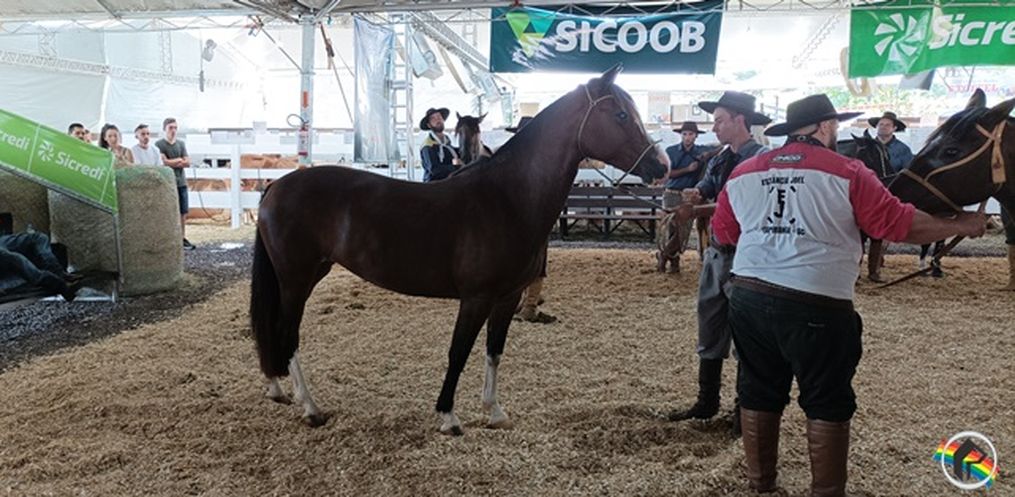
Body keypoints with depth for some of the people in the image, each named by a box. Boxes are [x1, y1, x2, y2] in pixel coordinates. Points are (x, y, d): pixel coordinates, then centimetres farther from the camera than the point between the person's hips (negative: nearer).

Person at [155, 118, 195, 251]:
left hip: (181, 182, 5)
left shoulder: (181, 143, 13)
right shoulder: (159, 144, -1)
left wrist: (171, 162, -7)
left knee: (183, 211, 7)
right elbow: (164, 161, -12)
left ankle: (183, 238, 14)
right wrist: (179, 160, -2)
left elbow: (187, 163, 4)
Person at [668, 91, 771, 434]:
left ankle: (745, 410, 17)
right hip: (716, 253, 8)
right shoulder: (719, 161, 13)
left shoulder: (762, 159, -12)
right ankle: (707, 403, 29)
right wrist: (696, 195, -19)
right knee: (709, 334, 16)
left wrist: (713, 208, -25)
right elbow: (706, 188, 2)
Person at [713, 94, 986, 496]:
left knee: (758, 394, 17)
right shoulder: (847, 172, -5)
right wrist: (960, 226, 10)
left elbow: (722, 233, 17)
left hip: (748, 297, 5)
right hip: (816, 306, -5)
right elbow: (899, 223, -5)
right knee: (827, 403, 10)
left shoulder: (743, 173, 9)